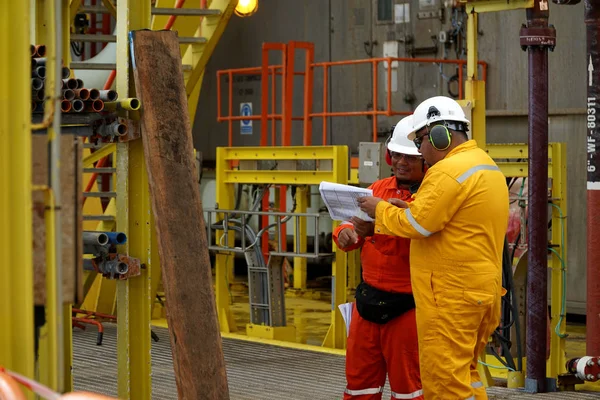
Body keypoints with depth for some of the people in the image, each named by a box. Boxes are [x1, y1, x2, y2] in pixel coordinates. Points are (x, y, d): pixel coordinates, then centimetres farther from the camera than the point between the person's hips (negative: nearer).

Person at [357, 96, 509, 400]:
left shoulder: (449, 171, -16)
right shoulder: (486, 165, 17)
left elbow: (417, 224, -18)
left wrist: (380, 210, -2)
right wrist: (407, 207, 11)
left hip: (451, 295, -10)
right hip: (483, 290, 10)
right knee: (464, 372, 17)